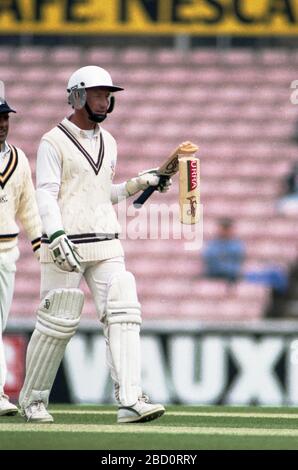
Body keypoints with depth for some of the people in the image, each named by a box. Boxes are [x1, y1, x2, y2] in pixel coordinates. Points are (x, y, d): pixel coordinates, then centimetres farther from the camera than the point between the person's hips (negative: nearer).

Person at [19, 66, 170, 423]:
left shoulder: (107, 142, 18)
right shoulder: (54, 142, -4)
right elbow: (46, 195, -12)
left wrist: (138, 184, 12)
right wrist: (57, 238, -25)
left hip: (106, 246, 6)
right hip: (66, 246, -6)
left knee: (123, 315, -9)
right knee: (58, 323, -2)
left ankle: (130, 401, -16)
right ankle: (32, 399, 15)